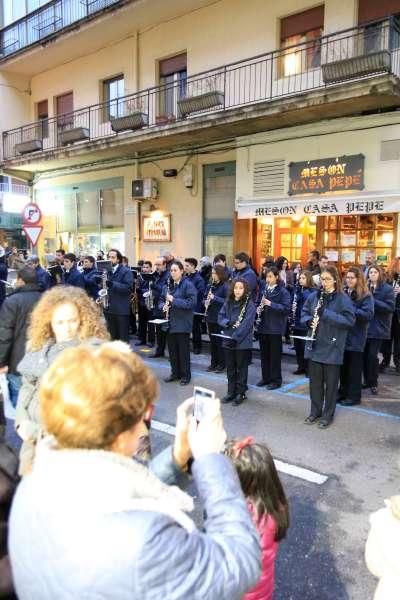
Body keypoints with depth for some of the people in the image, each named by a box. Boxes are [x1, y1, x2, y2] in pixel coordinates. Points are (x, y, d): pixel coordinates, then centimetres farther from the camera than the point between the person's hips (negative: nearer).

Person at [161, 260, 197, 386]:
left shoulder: (188, 285, -10)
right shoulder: (168, 285, 11)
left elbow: (192, 302, -19)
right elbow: (162, 299, 19)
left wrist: (174, 300, -21)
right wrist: (163, 306, -4)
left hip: (182, 323, -6)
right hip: (170, 323, 6)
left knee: (183, 350, 3)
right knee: (172, 349, 13)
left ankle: (185, 375, 16)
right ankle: (175, 372, 28)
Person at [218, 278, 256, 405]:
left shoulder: (249, 304, -11)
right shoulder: (228, 302, 5)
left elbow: (246, 324, -18)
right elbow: (220, 316, 5)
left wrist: (235, 337, -23)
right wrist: (227, 323, -16)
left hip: (242, 342, -5)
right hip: (228, 341, 5)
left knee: (241, 368, 8)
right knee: (230, 368, 14)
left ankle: (241, 393, 21)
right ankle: (231, 392, 27)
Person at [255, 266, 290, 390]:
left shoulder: (283, 291, -8)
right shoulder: (263, 288, 7)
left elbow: (286, 308, -17)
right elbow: (258, 302, 18)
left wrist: (271, 304, -24)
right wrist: (258, 308, -4)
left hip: (275, 327, -5)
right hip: (263, 326, 5)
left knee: (275, 355, 3)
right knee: (264, 353, 13)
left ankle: (276, 380, 15)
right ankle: (265, 377, 26)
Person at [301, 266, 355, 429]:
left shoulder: (343, 299, -8)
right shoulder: (314, 296, 6)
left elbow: (350, 320, -15)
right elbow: (304, 313, 15)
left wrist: (326, 314, -23)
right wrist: (309, 320, -8)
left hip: (332, 347, -4)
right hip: (315, 346, 4)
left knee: (331, 383, 7)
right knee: (315, 380, 13)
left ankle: (328, 415, 22)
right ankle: (315, 411, 29)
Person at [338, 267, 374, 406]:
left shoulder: (366, 295, -7)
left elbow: (368, 314, -18)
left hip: (356, 337, -5)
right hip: (342, 334, 5)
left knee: (354, 367, 3)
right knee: (343, 365, 13)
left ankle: (354, 396, 14)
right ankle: (343, 391, 26)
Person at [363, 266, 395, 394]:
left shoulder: (388, 289, -3)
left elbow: (390, 307, -12)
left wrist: (373, 301, -19)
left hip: (378, 327, -3)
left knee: (372, 355, -5)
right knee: (364, 354, 6)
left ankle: (373, 383, 10)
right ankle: (367, 381, 20)